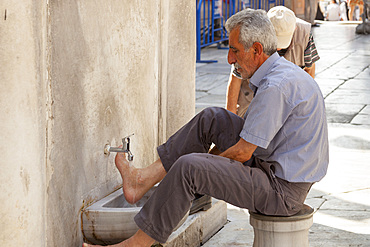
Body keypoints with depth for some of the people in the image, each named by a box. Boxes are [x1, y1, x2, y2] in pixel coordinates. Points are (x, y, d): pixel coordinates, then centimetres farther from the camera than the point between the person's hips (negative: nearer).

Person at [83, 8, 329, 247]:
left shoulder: (276, 87, -23)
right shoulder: (284, 72, 11)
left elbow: (242, 152, -18)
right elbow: (245, 138, 19)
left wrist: (207, 164, -2)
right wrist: (209, 158, 15)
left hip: (284, 191, -10)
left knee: (188, 167, -20)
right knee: (213, 118, 10)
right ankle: (144, 179, 9)